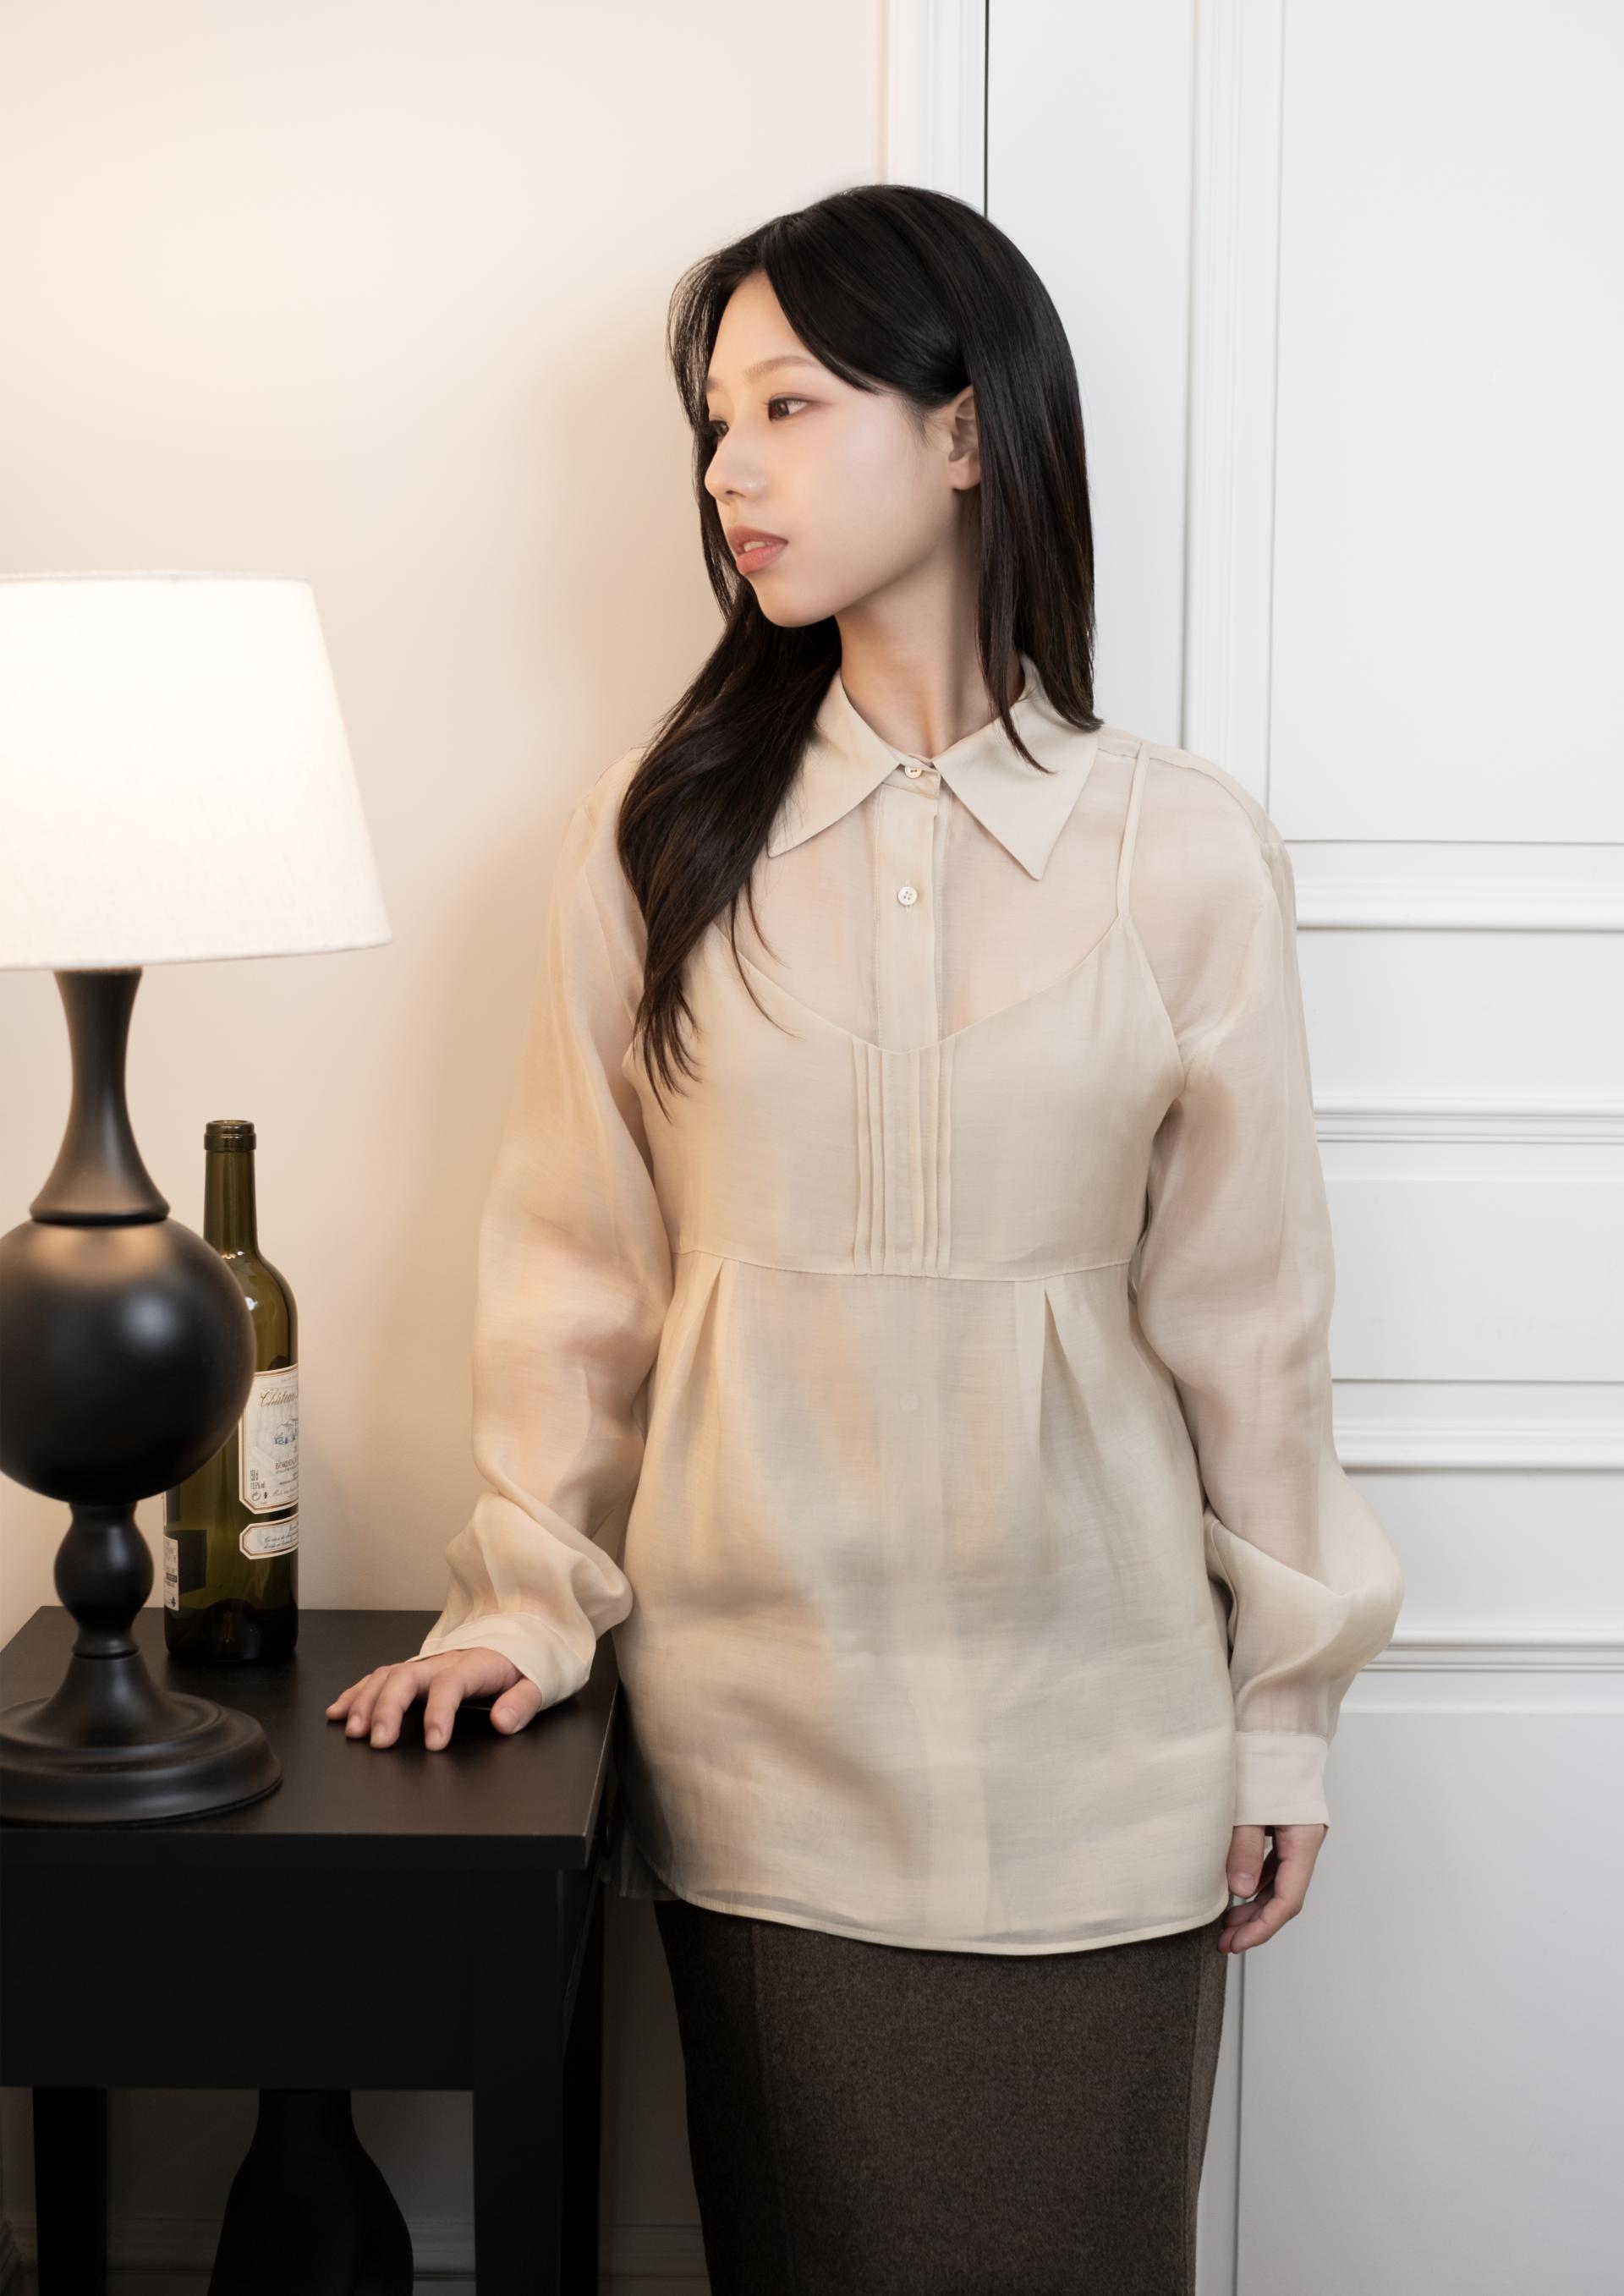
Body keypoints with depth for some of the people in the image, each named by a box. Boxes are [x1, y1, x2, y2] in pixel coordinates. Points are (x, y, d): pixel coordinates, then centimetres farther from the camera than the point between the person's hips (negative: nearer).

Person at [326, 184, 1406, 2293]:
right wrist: (531, 1597, 0)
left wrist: (1287, 1707, 3)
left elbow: (1244, 1306, 0)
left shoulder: (1184, 851, -4)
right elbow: (577, 1255, 3)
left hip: (1090, 1738, -1)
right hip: (759, 1728, 1)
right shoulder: (660, 830, -1)